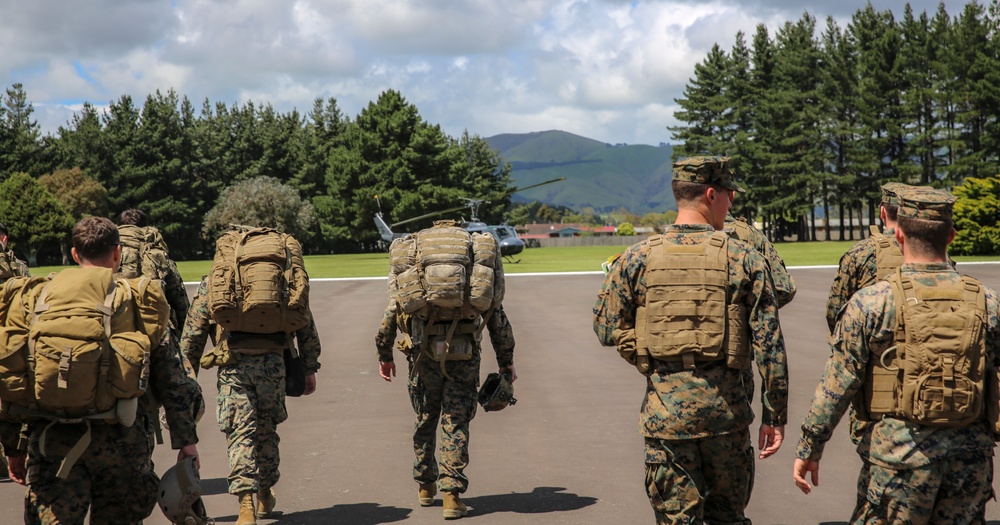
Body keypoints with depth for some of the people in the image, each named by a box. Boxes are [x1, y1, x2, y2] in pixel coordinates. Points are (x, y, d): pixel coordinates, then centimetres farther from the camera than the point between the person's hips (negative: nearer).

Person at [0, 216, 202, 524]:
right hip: (119, 437, 0)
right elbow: (170, 377, 2)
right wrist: (186, 440, 6)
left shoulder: (39, 296, 9)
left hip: (51, 438, 1)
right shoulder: (139, 299, 6)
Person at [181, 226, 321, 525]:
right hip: (273, 363, 2)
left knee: (241, 433, -1)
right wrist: (310, 368, 20)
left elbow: (192, 335, 10)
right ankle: (265, 495, 31)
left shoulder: (212, 282, 13)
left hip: (234, 365, -2)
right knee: (266, 429, 18)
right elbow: (307, 327, 16)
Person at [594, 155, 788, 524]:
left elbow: (606, 330, 2)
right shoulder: (744, 258, -3)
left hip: (666, 409, 0)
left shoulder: (638, 258, -1)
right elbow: (770, 345, -4)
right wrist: (775, 415, 3)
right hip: (727, 409, 0)